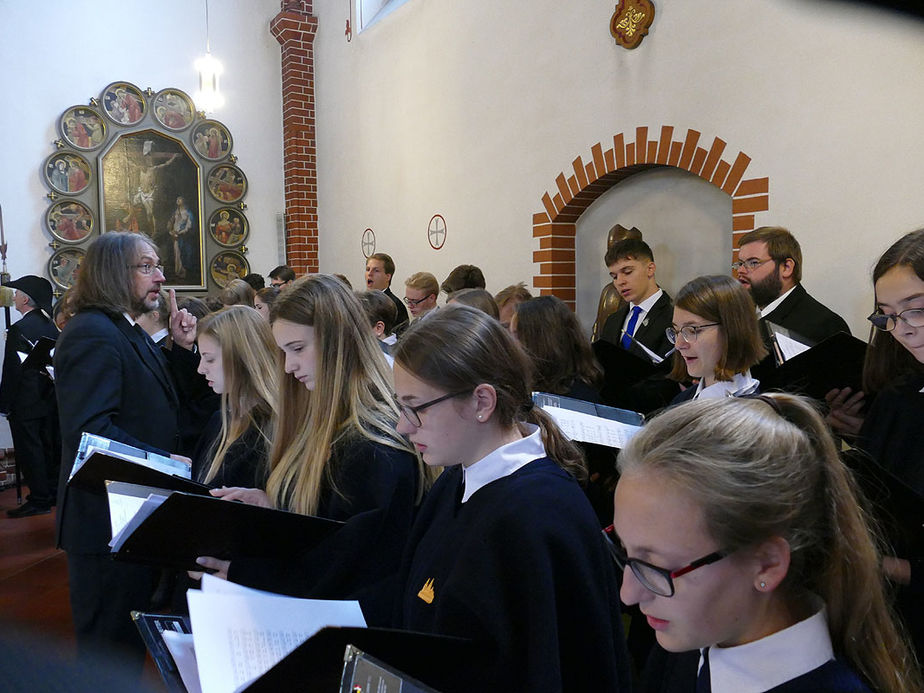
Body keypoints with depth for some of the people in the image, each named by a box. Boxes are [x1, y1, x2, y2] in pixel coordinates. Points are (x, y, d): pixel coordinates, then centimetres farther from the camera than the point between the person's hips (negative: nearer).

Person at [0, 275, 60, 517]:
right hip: (50, 399, 8)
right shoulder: (50, 326, 5)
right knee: (50, 448, 14)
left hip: (26, 402, -7)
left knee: (29, 450, 0)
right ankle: (53, 493, 24)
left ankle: (39, 500, 5)